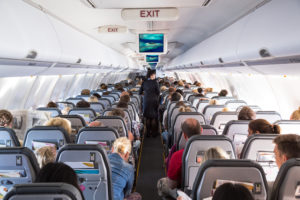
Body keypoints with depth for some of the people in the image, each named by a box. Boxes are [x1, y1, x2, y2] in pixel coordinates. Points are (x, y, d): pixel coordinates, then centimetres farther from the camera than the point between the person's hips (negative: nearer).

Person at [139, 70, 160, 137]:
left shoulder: (144, 83, -1)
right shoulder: (155, 82, -12)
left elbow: (140, 92, 4)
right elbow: (158, 92, -9)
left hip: (146, 101, 3)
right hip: (154, 101, -3)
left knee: (147, 118, 12)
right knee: (154, 118, 8)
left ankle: (148, 132, 15)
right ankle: (154, 133, 12)